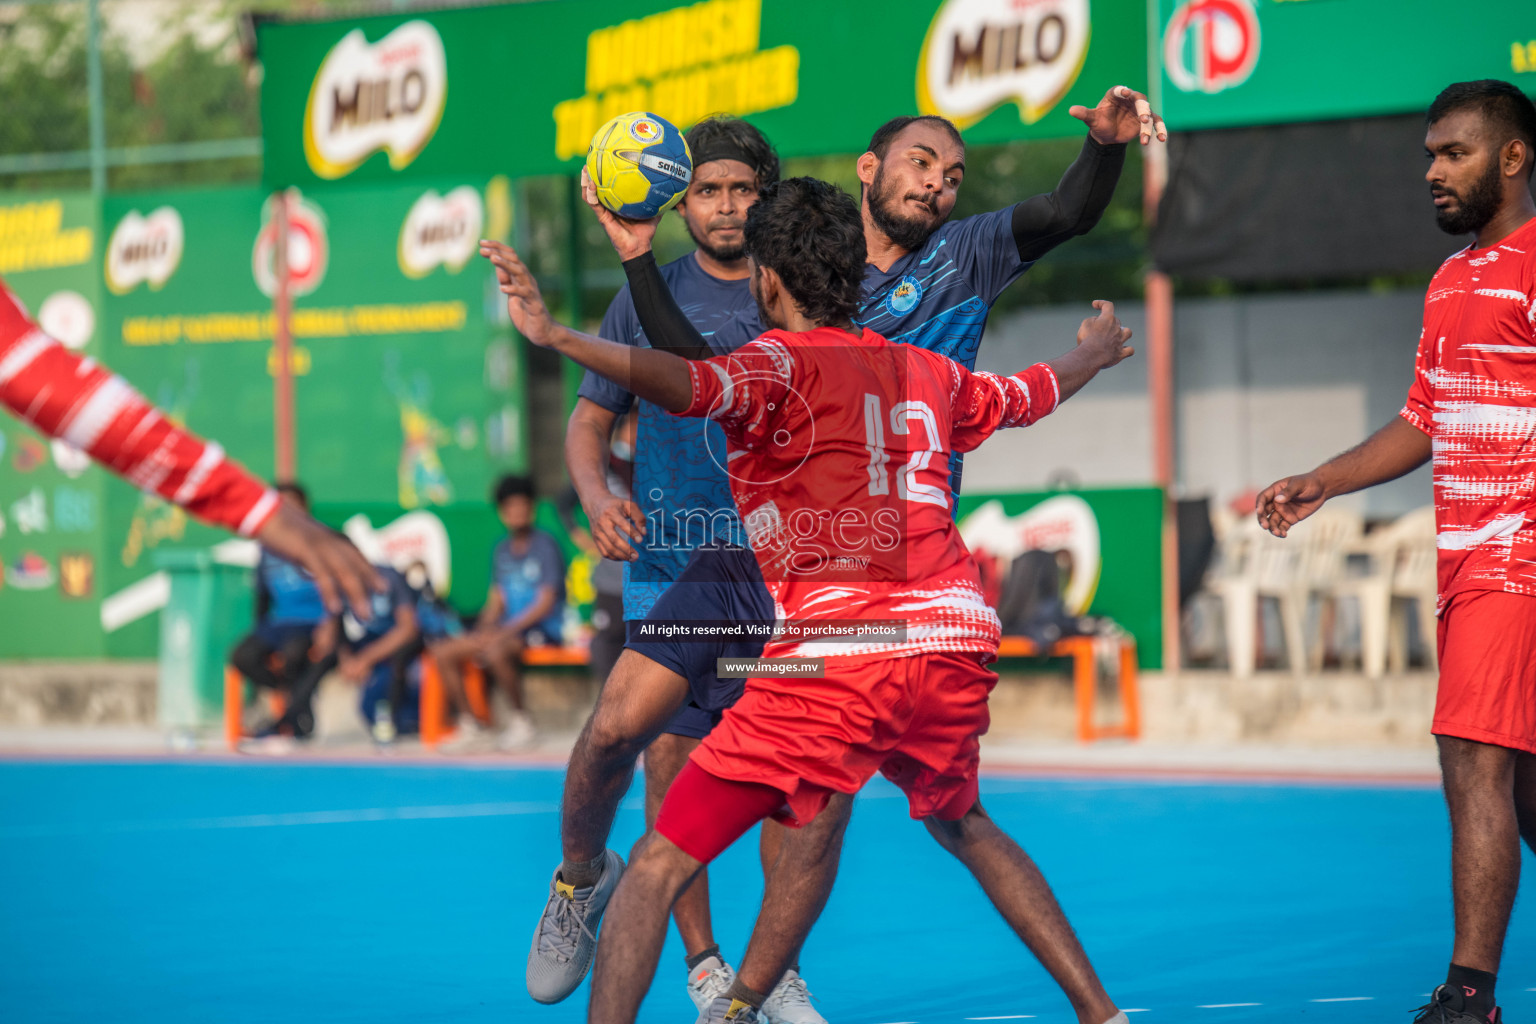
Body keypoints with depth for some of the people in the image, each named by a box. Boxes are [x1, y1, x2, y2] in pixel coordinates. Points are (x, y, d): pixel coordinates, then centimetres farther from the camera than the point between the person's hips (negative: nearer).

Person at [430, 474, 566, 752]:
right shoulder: (501, 550, 15)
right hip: (508, 627, 7)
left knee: (494, 652, -37)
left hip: (541, 628, -7)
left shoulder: (545, 546, -7)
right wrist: (483, 630, -5)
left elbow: (545, 603, -13)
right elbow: (496, 600, 16)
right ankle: (470, 726, -4)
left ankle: (521, 721, -17)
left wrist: (506, 631, -20)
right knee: (442, 651, -10)